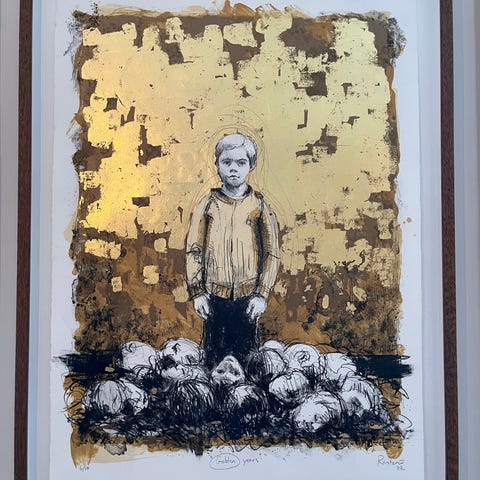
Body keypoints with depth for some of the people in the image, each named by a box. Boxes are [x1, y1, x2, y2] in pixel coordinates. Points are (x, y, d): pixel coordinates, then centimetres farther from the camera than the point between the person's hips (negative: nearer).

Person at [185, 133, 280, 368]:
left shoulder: (259, 206, 1)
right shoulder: (208, 205, 3)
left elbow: (272, 254, 1)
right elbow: (194, 251, 3)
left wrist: (261, 295, -6)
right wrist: (197, 293, -3)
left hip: (247, 297, 0)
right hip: (214, 296, 1)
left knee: (246, 357, 5)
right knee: (214, 357, 7)